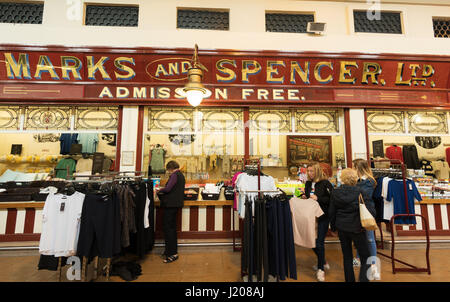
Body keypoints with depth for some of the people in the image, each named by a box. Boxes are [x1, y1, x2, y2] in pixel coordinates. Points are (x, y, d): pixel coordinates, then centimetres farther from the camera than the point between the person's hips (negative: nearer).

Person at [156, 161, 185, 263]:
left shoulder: (174, 175, -14)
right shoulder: (181, 175, 15)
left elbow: (168, 189, -22)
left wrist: (159, 190, -2)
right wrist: (163, 191, 14)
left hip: (171, 204, -10)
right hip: (176, 203, 10)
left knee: (168, 228, -3)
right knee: (172, 227, 18)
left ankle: (172, 254, 4)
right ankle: (172, 250, 29)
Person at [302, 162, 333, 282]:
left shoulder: (325, 183, -10)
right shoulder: (308, 183, 6)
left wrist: (318, 198, -21)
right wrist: (304, 197, -3)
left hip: (323, 216, -6)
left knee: (319, 242, -2)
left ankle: (321, 269, 18)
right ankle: (323, 262, 38)